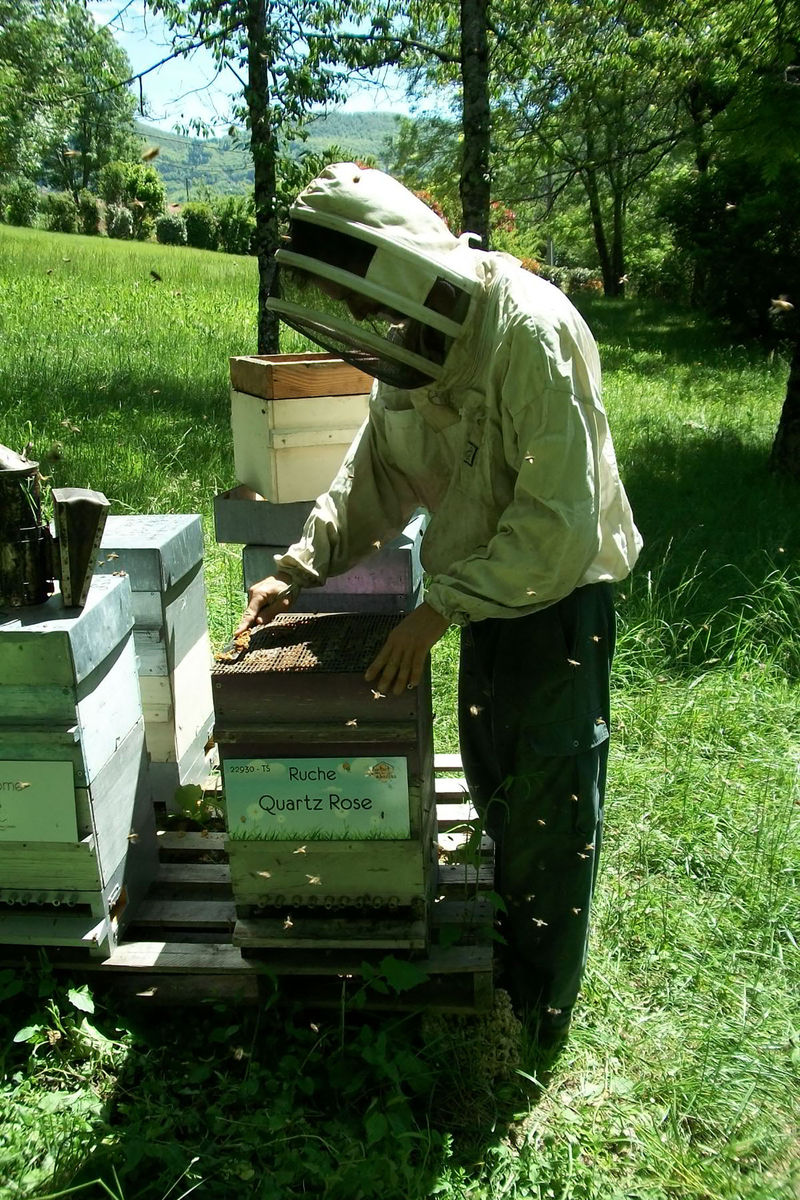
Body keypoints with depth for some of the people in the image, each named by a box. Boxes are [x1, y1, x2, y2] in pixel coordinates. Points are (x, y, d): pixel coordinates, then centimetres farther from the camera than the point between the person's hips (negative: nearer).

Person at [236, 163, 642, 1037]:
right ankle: (511, 925, 48)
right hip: (485, 588, 8)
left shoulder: (532, 333, -28)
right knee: (489, 774, 22)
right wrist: (298, 569, -1)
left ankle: (538, 1010, 26)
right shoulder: (413, 341, -1)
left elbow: (560, 525, -30)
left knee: (549, 804, 5)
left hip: (560, 592, -8)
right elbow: (374, 476, 9)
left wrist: (442, 606, -29)